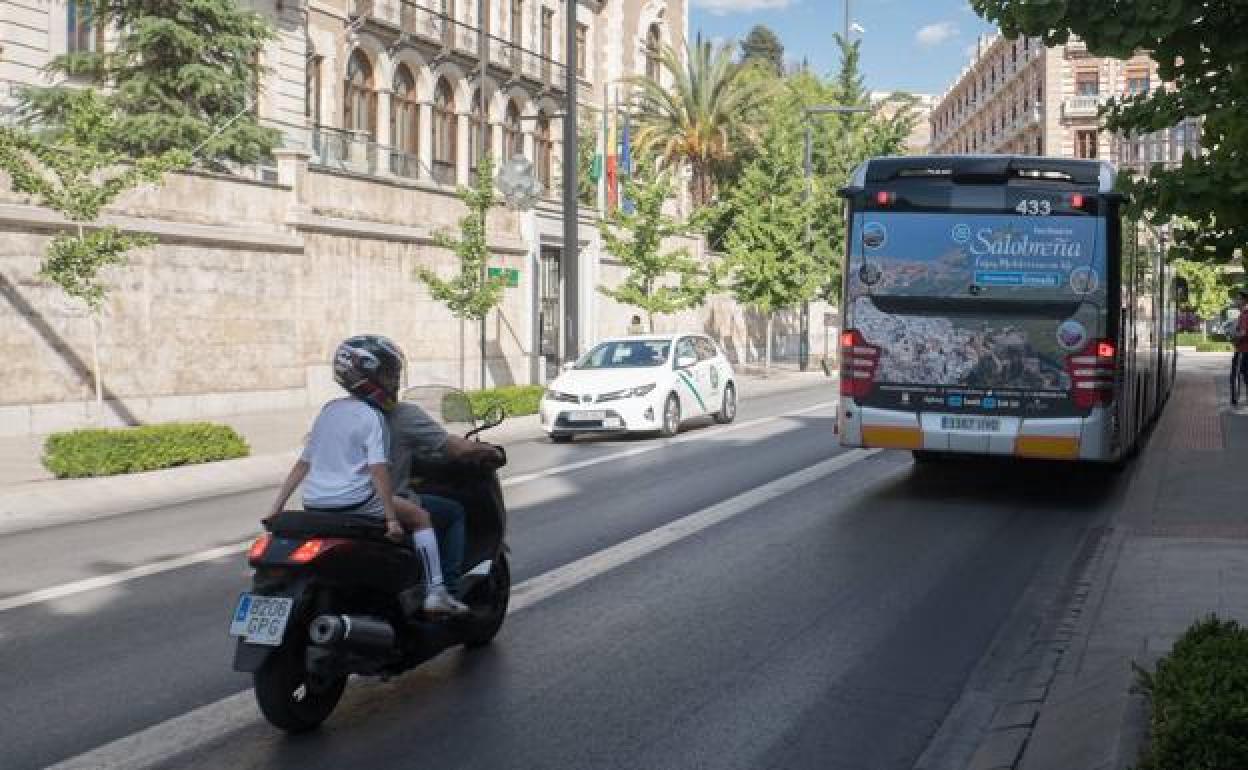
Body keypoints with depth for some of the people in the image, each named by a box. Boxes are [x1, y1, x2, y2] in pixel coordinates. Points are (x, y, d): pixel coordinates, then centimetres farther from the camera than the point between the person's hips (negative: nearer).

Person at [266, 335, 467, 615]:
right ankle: (435, 593, 3)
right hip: (353, 504, -7)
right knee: (420, 516, 10)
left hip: (313, 504, 7)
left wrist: (277, 507, 15)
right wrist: (392, 519, -19)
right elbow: (378, 469, -18)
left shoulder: (329, 410, 13)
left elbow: (303, 463, 14)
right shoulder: (371, 417, -8)